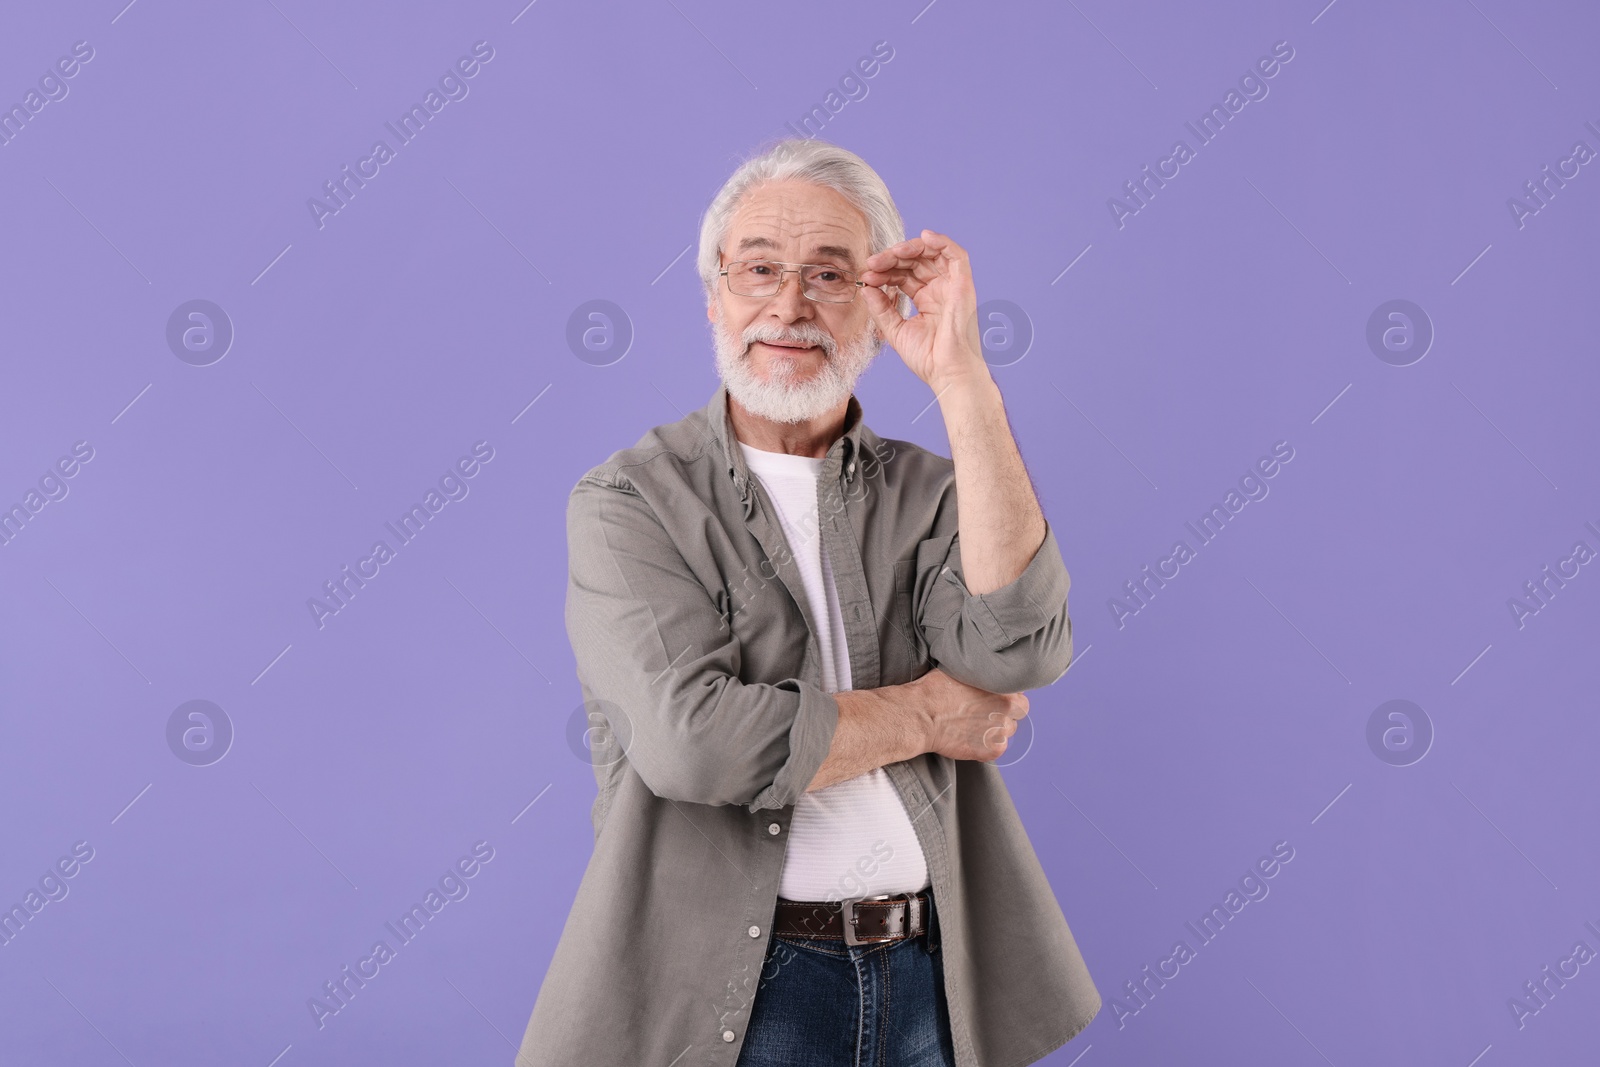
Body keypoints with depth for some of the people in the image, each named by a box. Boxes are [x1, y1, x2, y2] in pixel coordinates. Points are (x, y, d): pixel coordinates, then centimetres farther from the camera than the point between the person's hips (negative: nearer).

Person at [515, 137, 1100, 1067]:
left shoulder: (927, 491, 4)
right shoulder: (630, 501, -6)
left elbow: (1020, 650, -16)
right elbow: (692, 737, -21)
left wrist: (962, 380, -16)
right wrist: (926, 713, -10)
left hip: (939, 978, 4)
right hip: (727, 987, -3)